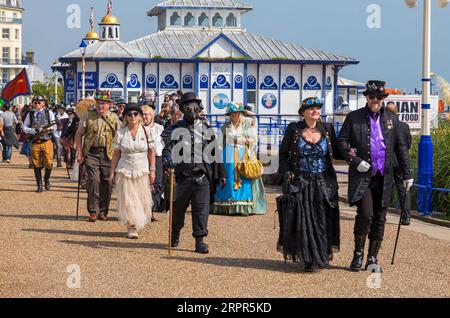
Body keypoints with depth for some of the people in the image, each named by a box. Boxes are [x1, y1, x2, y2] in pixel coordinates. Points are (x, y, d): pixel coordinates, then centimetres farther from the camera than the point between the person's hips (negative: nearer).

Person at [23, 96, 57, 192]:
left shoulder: (49, 113, 6)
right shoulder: (30, 114, 9)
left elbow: (54, 127, 1)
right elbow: (24, 127, 7)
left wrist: (44, 129, -17)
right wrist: (34, 131, -11)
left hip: (47, 141, -1)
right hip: (35, 142, 1)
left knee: (49, 163, -6)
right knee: (37, 164, 3)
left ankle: (47, 180, 19)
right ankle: (39, 185, 12)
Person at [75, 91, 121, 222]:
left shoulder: (114, 118, 8)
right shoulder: (88, 116, 5)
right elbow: (79, 134, 8)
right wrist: (79, 153, 2)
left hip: (108, 154, 2)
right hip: (91, 153, -2)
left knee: (106, 183, 2)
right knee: (94, 180, -14)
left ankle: (103, 211, 15)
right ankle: (93, 211, -6)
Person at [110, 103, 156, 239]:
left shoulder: (146, 131, 1)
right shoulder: (120, 133, 0)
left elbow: (151, 152, 4)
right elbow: (116, 154, 5)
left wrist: (152, 171, 1)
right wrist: (112, 172, 3)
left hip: (142, 171, 1)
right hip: (124, 171, -1)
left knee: (142, 201, 5)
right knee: (127, 201, -5)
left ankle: (138, 224, 27)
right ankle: (132, 228, 2)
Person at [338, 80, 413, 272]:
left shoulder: (392, 120, 12)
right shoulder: (353, 118, 4)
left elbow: (401, 148, 15)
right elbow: (342, 142, 2)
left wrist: (407, 174, 11)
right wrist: (355, 161, -12)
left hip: (384, 178, 3)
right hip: (362, 176, -3)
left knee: (379, 219, 5)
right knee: (365, 214, -17)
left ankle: (372, 259, 15)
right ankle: (358, 253, 2)